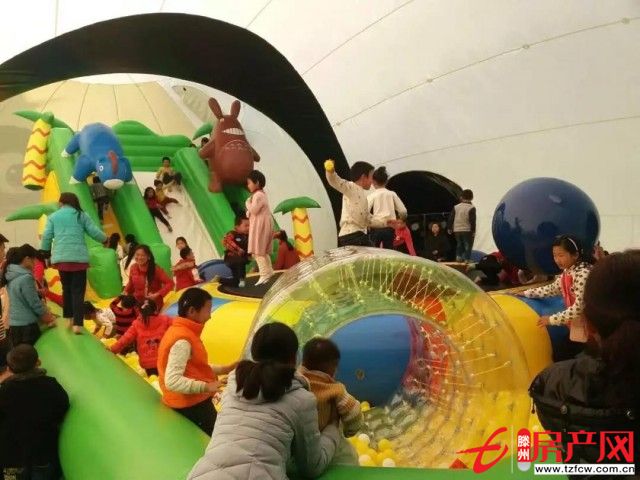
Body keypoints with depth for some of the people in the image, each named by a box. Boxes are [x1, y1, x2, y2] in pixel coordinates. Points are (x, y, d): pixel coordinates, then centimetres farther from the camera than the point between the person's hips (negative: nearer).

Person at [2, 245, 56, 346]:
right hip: (26, 325, -8)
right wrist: (46, 315, 3)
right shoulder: (26, 278, -17)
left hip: (14, 324, 8)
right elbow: (34, 303, -14)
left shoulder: (11, 276, 8)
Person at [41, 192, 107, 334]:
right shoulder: (81, 215, 10)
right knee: (78, 291, -2)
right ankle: (77, 324, -10)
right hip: (79, 257, -2)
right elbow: (95, 233, 7)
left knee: (66, 288, 19)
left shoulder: (53, 217, 12)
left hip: (60, 258, 2)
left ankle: (69, 318, 22)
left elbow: (46, 237, 6)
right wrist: (105, 239, 27)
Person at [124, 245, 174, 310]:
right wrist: (126, 292, -1)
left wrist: (158, 294, -26)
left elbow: (170, 283, -19)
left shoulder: (156, 269, -16)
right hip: (137, 302, 4)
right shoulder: (133, 268, -2)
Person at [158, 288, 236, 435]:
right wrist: (206, 387, -30)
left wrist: (225, 369, 9)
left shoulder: (184, 332, 9)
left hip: (193, 402, 10)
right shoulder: (182, 340, -22)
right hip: (191, 406, -10)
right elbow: (172, 381, -29)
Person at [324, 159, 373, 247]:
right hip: (351, 235, -10)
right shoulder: (350, 188, -5)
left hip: (361, 235, 10)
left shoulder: (362, 193, 23)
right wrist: (330, 171, -48)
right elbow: (336, 181, -26)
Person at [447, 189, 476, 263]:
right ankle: (467, 259, -5)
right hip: (467, 230, -5)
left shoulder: (456, 207, 7)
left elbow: (451, 218, 8)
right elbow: (472, 221, -13)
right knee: (468, 245, 1)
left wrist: (449, 228, 15)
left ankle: (458, 256, 9)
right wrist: (473, 231, -11)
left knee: (459, 244, 20)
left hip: (457, 230, 5)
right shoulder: (471, 208, -8)